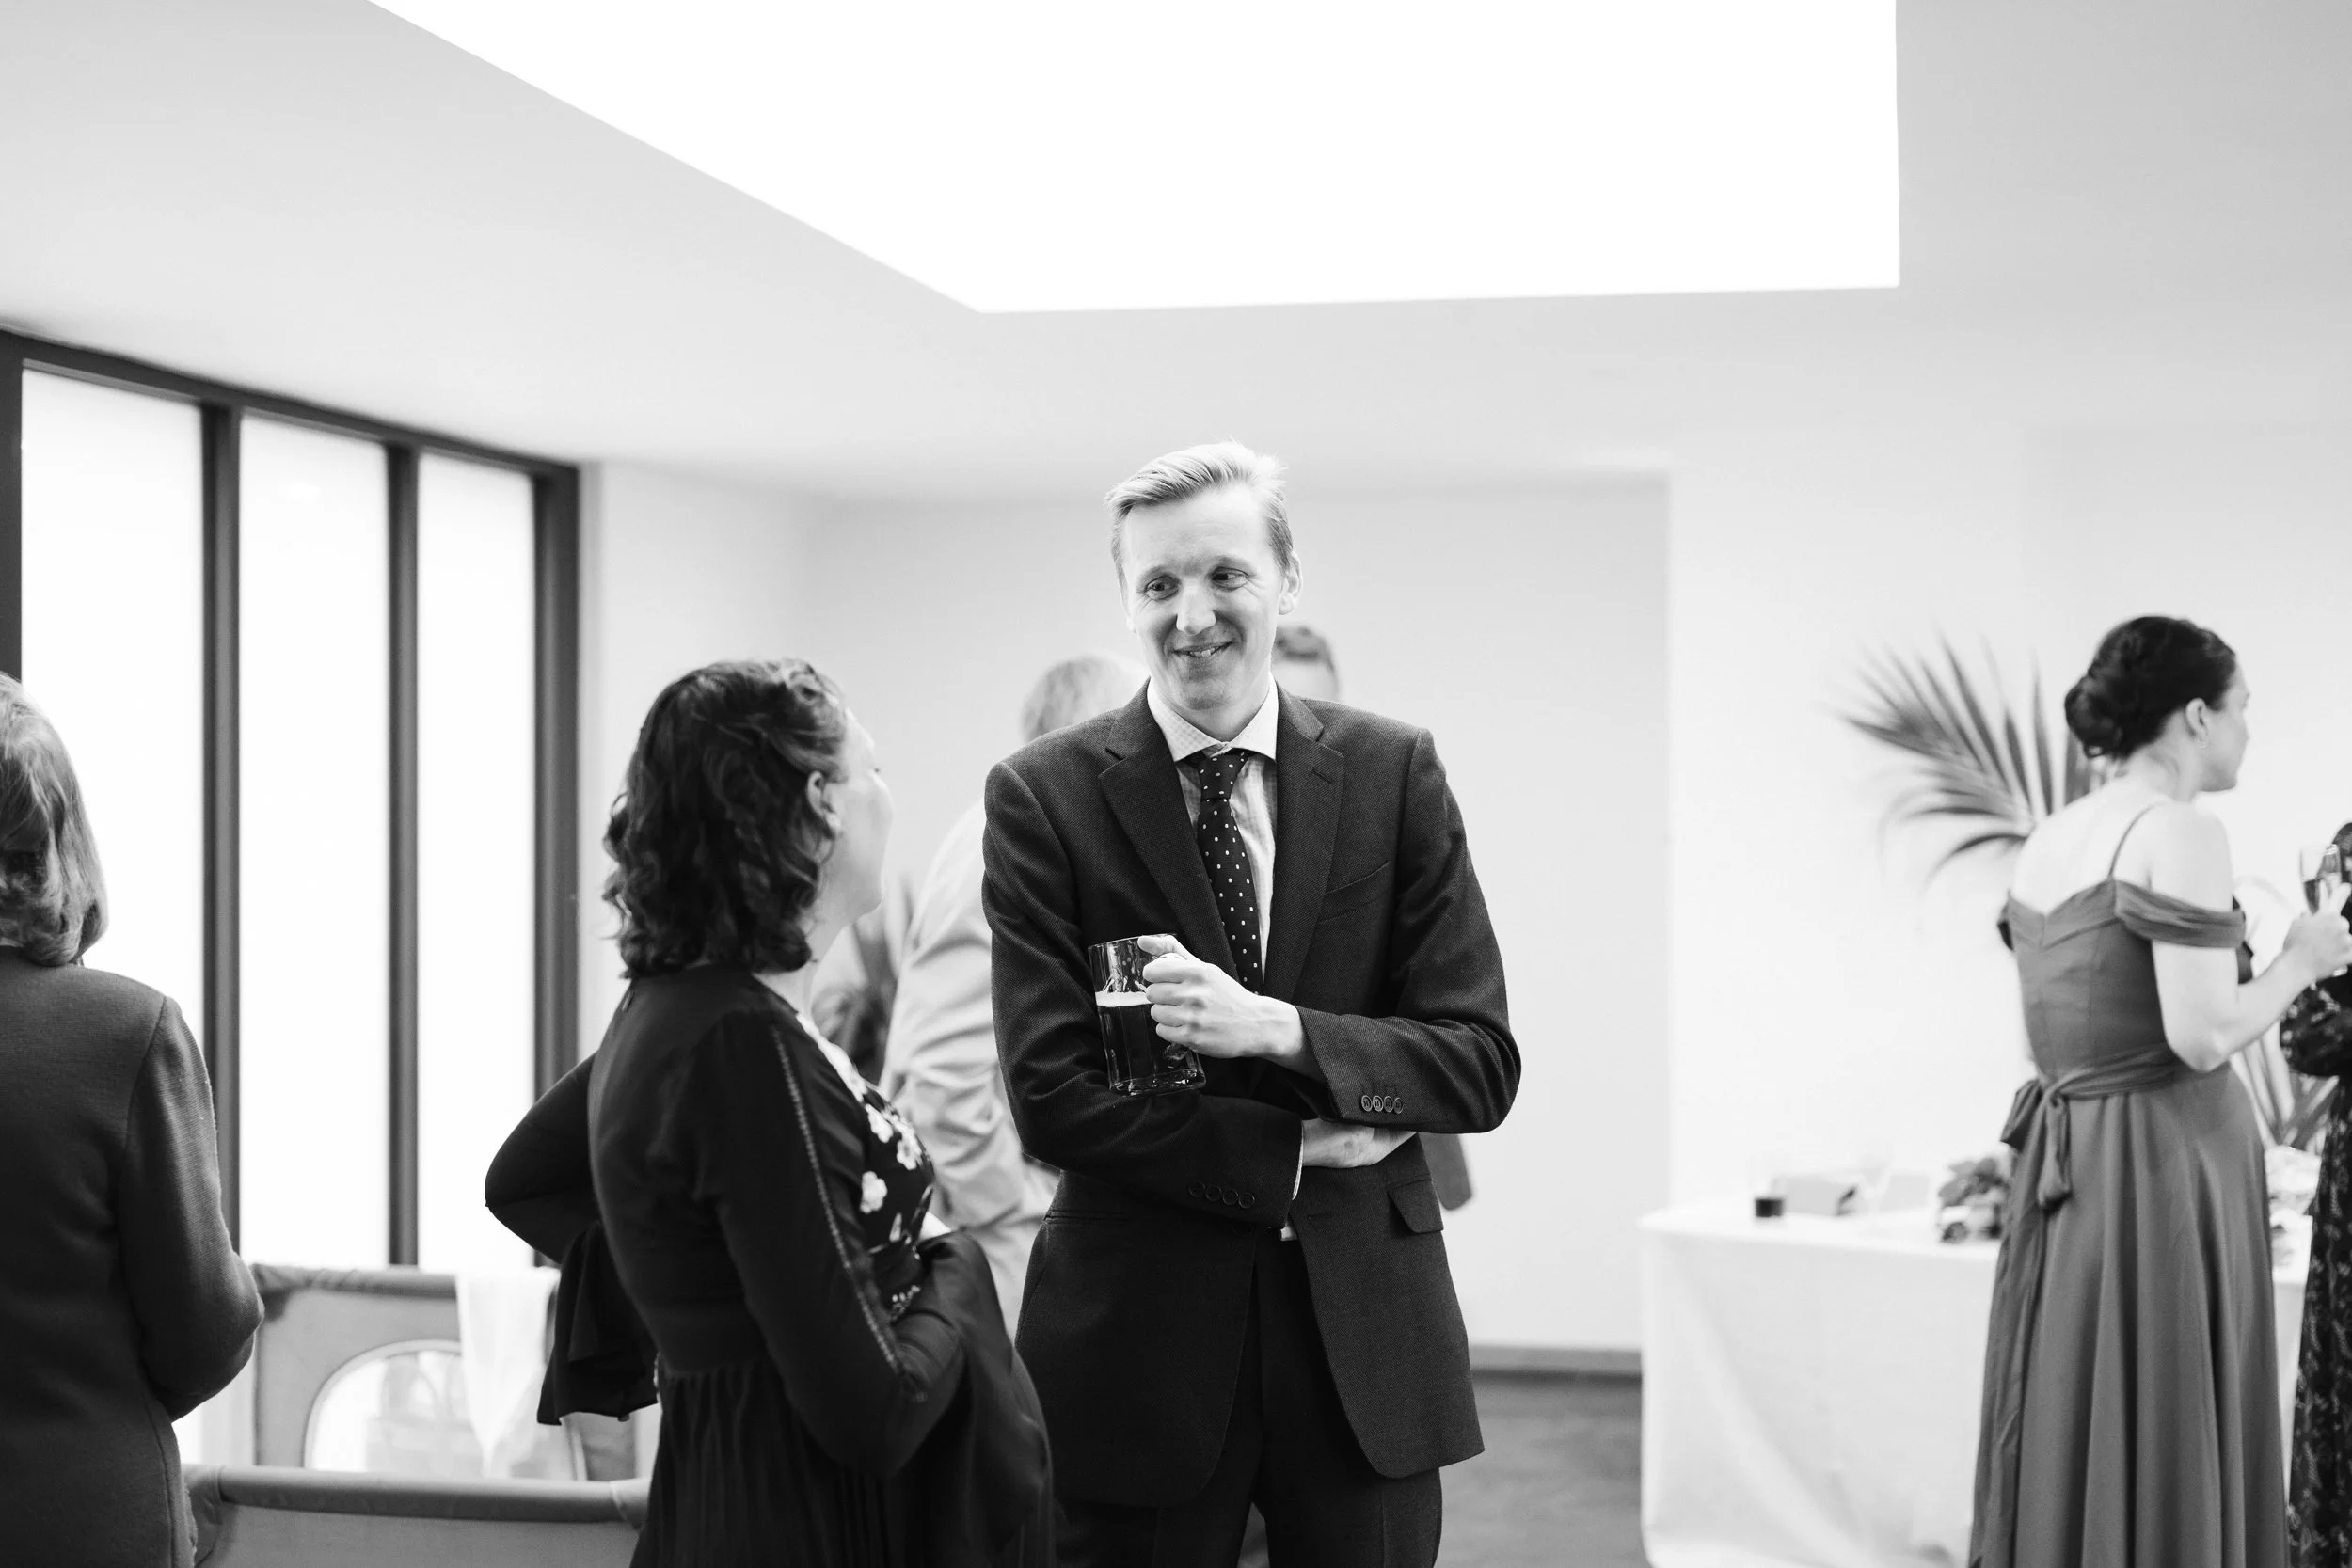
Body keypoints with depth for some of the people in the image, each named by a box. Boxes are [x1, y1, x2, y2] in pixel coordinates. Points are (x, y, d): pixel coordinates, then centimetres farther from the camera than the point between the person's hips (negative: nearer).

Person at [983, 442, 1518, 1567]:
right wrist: (1296, 1153, -13)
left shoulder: (1394, 772, 1)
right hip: (1137, 1336, -1)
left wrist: (1272, 1028, -18)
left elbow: (1482, 1063, -4)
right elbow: (1049, 1097, -9)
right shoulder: (1043, 797, -4)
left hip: (1368, 1327, 2)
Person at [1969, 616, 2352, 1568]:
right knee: (2164, 1458, -1)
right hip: (2165, 1161, -8)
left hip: (2061, 1159, 8)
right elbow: (2202, 1038, -19)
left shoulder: (2047, 844, 12)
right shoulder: (2180, 833, -13)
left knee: (2067, 1450, 12)